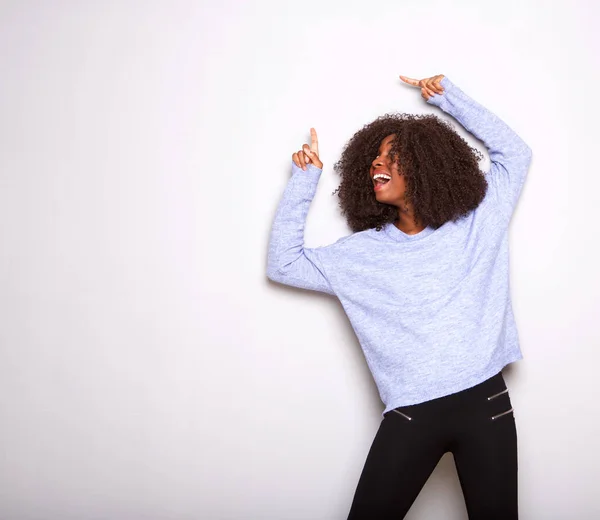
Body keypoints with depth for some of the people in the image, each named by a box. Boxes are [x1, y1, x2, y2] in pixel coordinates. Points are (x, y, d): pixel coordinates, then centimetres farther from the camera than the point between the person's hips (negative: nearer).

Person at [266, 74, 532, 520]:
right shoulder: (363, 252, 8)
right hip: (411, 415, 0)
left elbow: (514, 151, 13)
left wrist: (446, 96, 10)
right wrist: (304, 180, 5)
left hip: (484, 403, 0)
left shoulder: (478, 223, 7)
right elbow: (283, 264, 7)